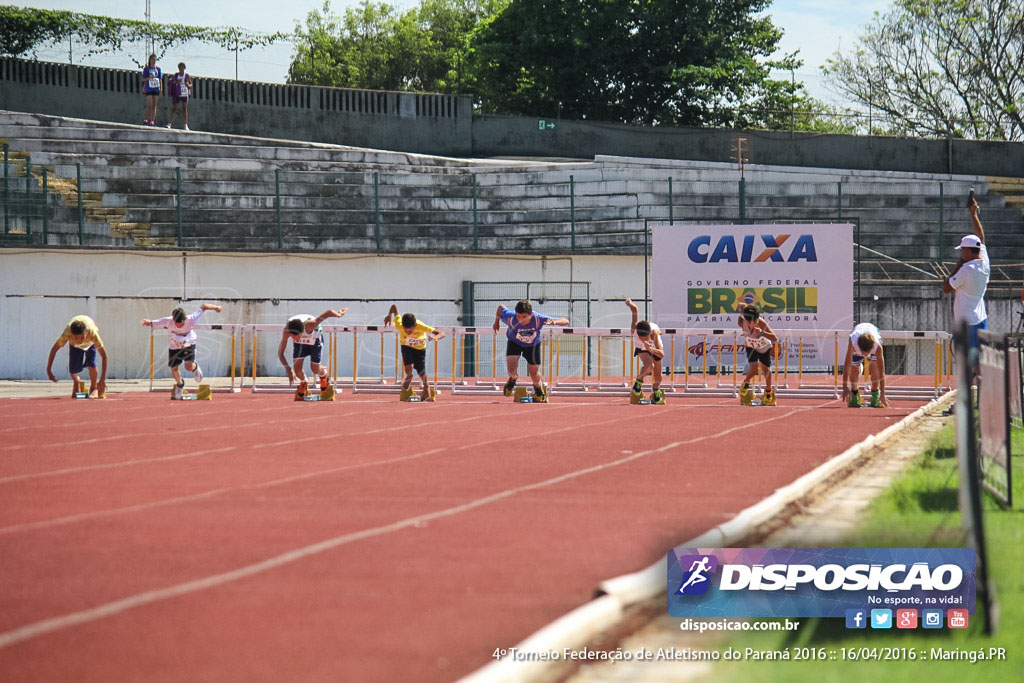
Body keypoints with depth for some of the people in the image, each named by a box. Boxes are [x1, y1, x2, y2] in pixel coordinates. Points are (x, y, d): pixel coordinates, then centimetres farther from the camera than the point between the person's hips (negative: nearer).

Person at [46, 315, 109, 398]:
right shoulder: (67, 333, -43)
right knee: (72, 370, -12)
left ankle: (93, 388, 1)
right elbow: (54, 350, -30)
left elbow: (104, 355, -40)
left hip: (90, 343, -1)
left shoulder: (92, 333, -45)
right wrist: (48, 371, -30)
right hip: (74, 345, 1)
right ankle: (76, 382, 25)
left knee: (91, 363, -25)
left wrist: (103, 379, -43)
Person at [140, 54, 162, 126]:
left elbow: (160, 79, 10)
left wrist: (161, 89, 2)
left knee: (154, 106, 1)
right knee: (150, 105, -11)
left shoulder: (158, 69, 8)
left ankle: (152, 120, 1)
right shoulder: (146, 69, 1)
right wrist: (149, 78, -17)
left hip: (156, 89, 3)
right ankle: (145, 119, 1)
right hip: (149, 89, -3)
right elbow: (143, 79, 0)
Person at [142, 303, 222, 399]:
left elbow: (202, 307, -20)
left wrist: (215, 307, -6)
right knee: (174, 369, 1)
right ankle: (179, 384, 35)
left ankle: (195, 367, 22)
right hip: (174, 347, 1)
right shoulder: (168, 321, -34)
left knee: (189, 366, -18)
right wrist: (148, 322, -65)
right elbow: (153, 323, -41)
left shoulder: (191, 320, -33)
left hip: (188, 345, -1)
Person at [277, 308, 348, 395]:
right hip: (300, 343, 2)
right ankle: (303, 382, 28)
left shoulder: (309, 325, -46)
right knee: (297, 369, -8)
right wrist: (288, 369, -40)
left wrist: (339, 314, -17)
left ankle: (324, 374, 41)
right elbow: (280, 353, -29)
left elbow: (328, 312, -38)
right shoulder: (286, 330, -37)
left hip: (315, 339, -2)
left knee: (315, 369, 3)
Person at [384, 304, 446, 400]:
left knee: (421, 373, -2)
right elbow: (394, 306, -20)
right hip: (406, 346, 1)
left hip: (420, 348, -1)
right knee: (408, 368, -21)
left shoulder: (421, 327, -39)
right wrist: (390, 315, -36)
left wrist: (436, 337, -59)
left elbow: (442, 334, -39)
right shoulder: (399, 325, -35)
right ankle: (409, 378, 15)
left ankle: (426, 387, 30)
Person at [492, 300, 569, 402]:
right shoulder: (510, 318, -37)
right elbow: (501, 307, -13)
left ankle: (539, 390, 44)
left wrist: (554, 322, -59)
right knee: (512, 370, -17)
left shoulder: (538, 319, -39)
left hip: (532, 346, 0)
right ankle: (513, 379, 23)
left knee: (534, 374, 8)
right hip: (514, 343, 0)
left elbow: (565, 321, -36)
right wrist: (497, 321, 4)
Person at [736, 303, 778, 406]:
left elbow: (775, 338, -45)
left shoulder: (762, 324, -39)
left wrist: (762, 333, -56)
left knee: (767, 369, 14)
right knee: (753, 369, -19)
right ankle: (745, 385, 11)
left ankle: (769, 393, 39)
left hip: (764, 347, 0)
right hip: (751, 347, 0)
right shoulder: (742, 322, -34)